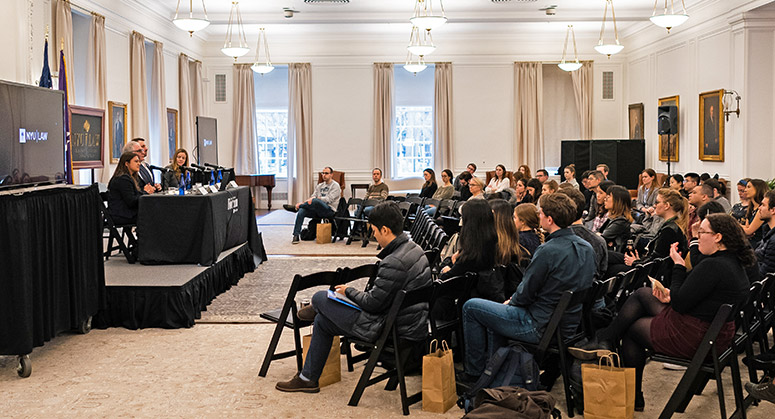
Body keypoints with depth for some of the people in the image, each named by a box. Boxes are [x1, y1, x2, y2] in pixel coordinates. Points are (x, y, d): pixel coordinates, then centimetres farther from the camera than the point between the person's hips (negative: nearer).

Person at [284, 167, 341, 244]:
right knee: (301, 211, -20)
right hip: (317, 210, 7)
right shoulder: (320, 186, 23)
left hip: (329, 210, -7)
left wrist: (316, 198, -23)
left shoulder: (335, 186, 1)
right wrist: (304, 202, -9)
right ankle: (296, 236, -21)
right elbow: (313, 197, 12)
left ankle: (295, 207, -15)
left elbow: (328, 199, -13)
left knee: (315, 201, -36)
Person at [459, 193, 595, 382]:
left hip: (540, 327, -9)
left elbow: (526, 293, -18)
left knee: (471, 307, 4)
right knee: (496, 310, 30)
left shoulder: (548, 251, -25)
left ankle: (474, 371, 15)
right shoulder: (586, 248, 2)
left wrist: (511, 302, 5)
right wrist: (513, 300, 14)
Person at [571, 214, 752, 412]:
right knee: (642, 293, 16)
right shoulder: (734, 263, 7)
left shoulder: (712, 266, -26)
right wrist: (671, 295, 3)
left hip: (692, 338, -10)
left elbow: (680, 304, -23)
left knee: (630, 329, 12)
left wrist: (678, 266, -14)